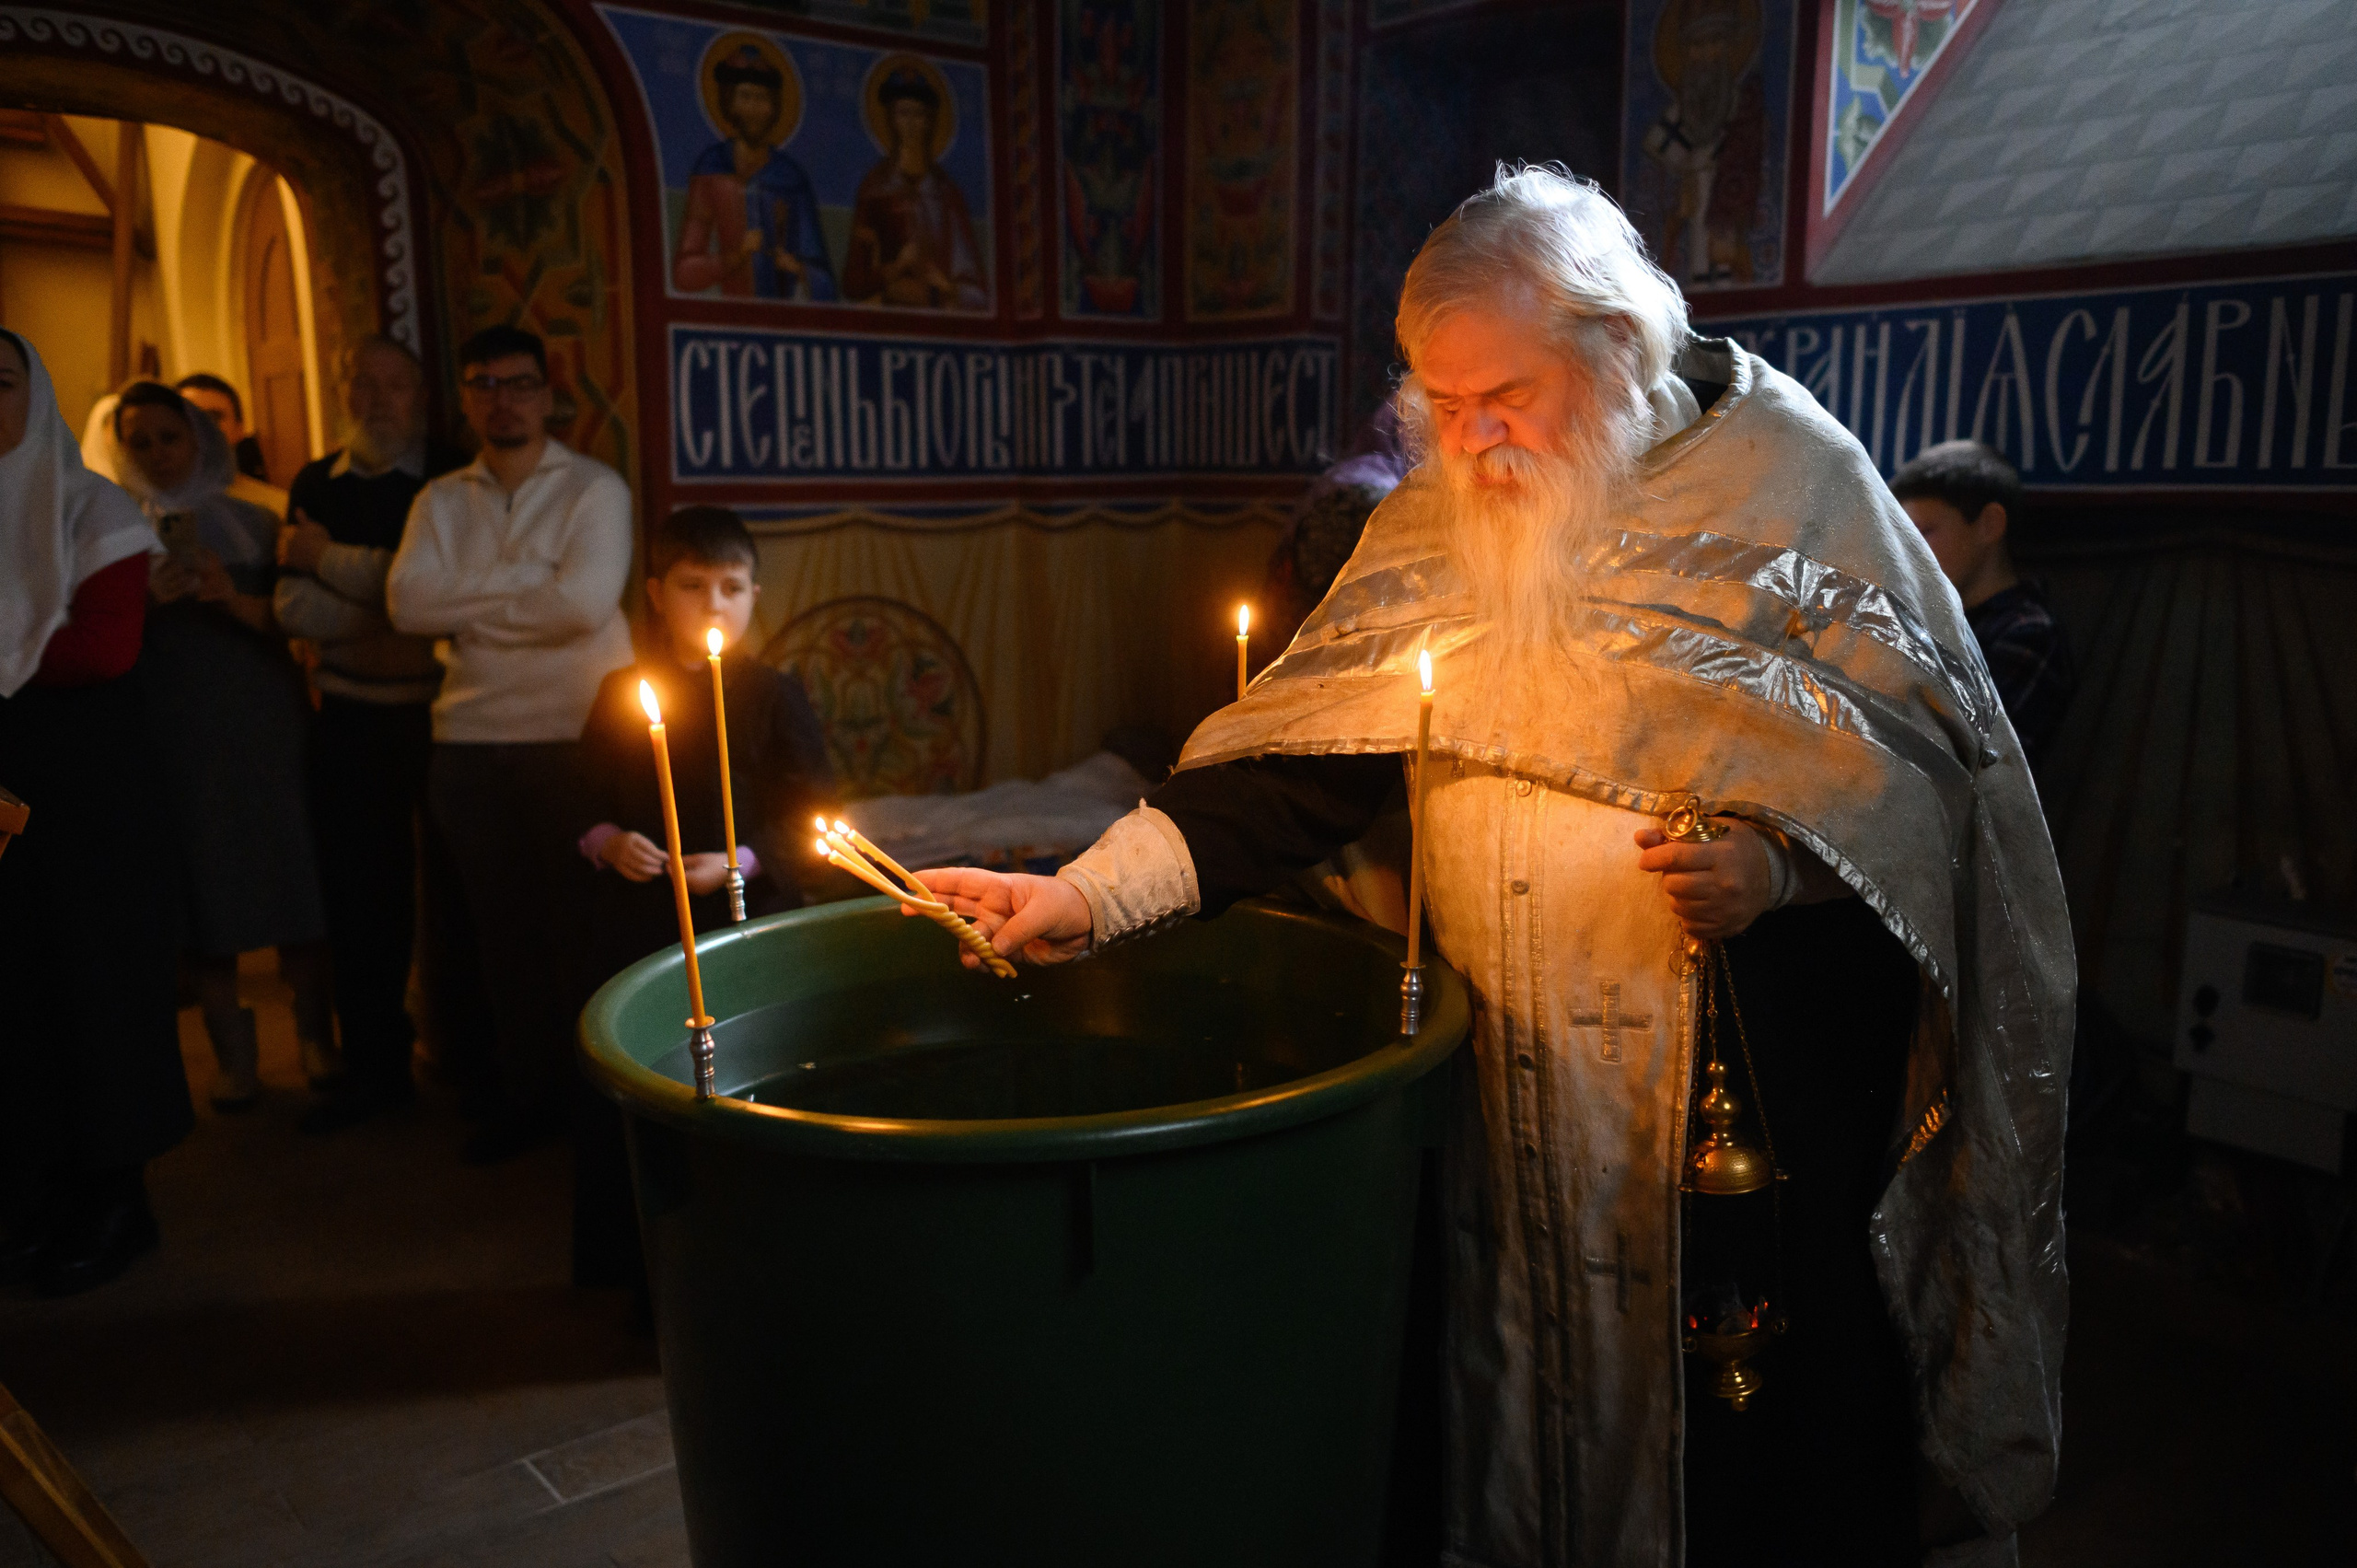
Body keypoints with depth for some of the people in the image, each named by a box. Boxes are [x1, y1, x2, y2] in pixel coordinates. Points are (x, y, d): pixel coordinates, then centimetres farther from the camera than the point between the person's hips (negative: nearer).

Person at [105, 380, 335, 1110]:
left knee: (294, 879, -3)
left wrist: (234, 599, -15)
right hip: (174, 740, 0)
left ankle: (316, 1039, 8)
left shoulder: (251, 523, 9)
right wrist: (147, 599, -13)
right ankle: (234, 1056, 9)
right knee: (204, 892, 1)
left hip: (265, 727, 0)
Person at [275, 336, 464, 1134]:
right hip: (351, 715, 4)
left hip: (439, 707, -3)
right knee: (357, 889, 7)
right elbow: (295, 608, 1)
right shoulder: (315, 485, 9)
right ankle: (373, 1065, 20)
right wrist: (396, 608, -13)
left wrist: (333, 559, -9)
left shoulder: (453, 481, -2)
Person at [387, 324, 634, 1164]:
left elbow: (585, 602, -16)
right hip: (470, 741, 4)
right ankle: (523, 1096, 22)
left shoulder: (594, 488, 0)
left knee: (576, 919, 2)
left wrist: (470, 605, -4)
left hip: (575, 737, -4)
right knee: (497, 924, 9)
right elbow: (407, 603, -3)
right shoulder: (441, 501, 13)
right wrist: (528, 579, -8)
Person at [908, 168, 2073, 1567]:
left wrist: (1780, 865, -24)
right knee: (1546, 1402, 14)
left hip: (1755, 1078, -3)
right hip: (1518, 1072, 4)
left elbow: (1928, 746, -6)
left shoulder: (1784, 469, -5)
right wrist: (1095, 892, -10)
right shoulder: (1448, 508, 6)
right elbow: (1307, 745, -1)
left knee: (1772, 1434, 7)